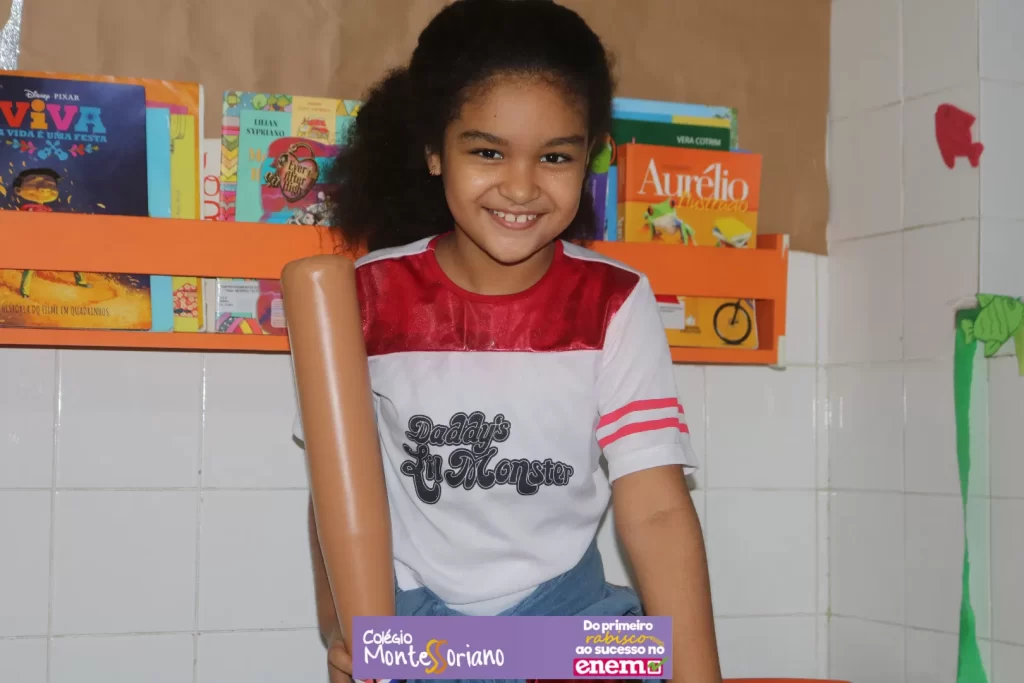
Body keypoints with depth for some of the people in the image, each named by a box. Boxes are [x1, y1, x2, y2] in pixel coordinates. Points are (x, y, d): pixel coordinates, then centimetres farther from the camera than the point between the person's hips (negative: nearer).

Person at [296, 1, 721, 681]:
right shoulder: (371, 295, -9)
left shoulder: (614, 304, -11)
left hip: (566, 614, 1)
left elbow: (658, 510, -15)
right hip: (406, 620, 0)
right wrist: (338, 621, -13)